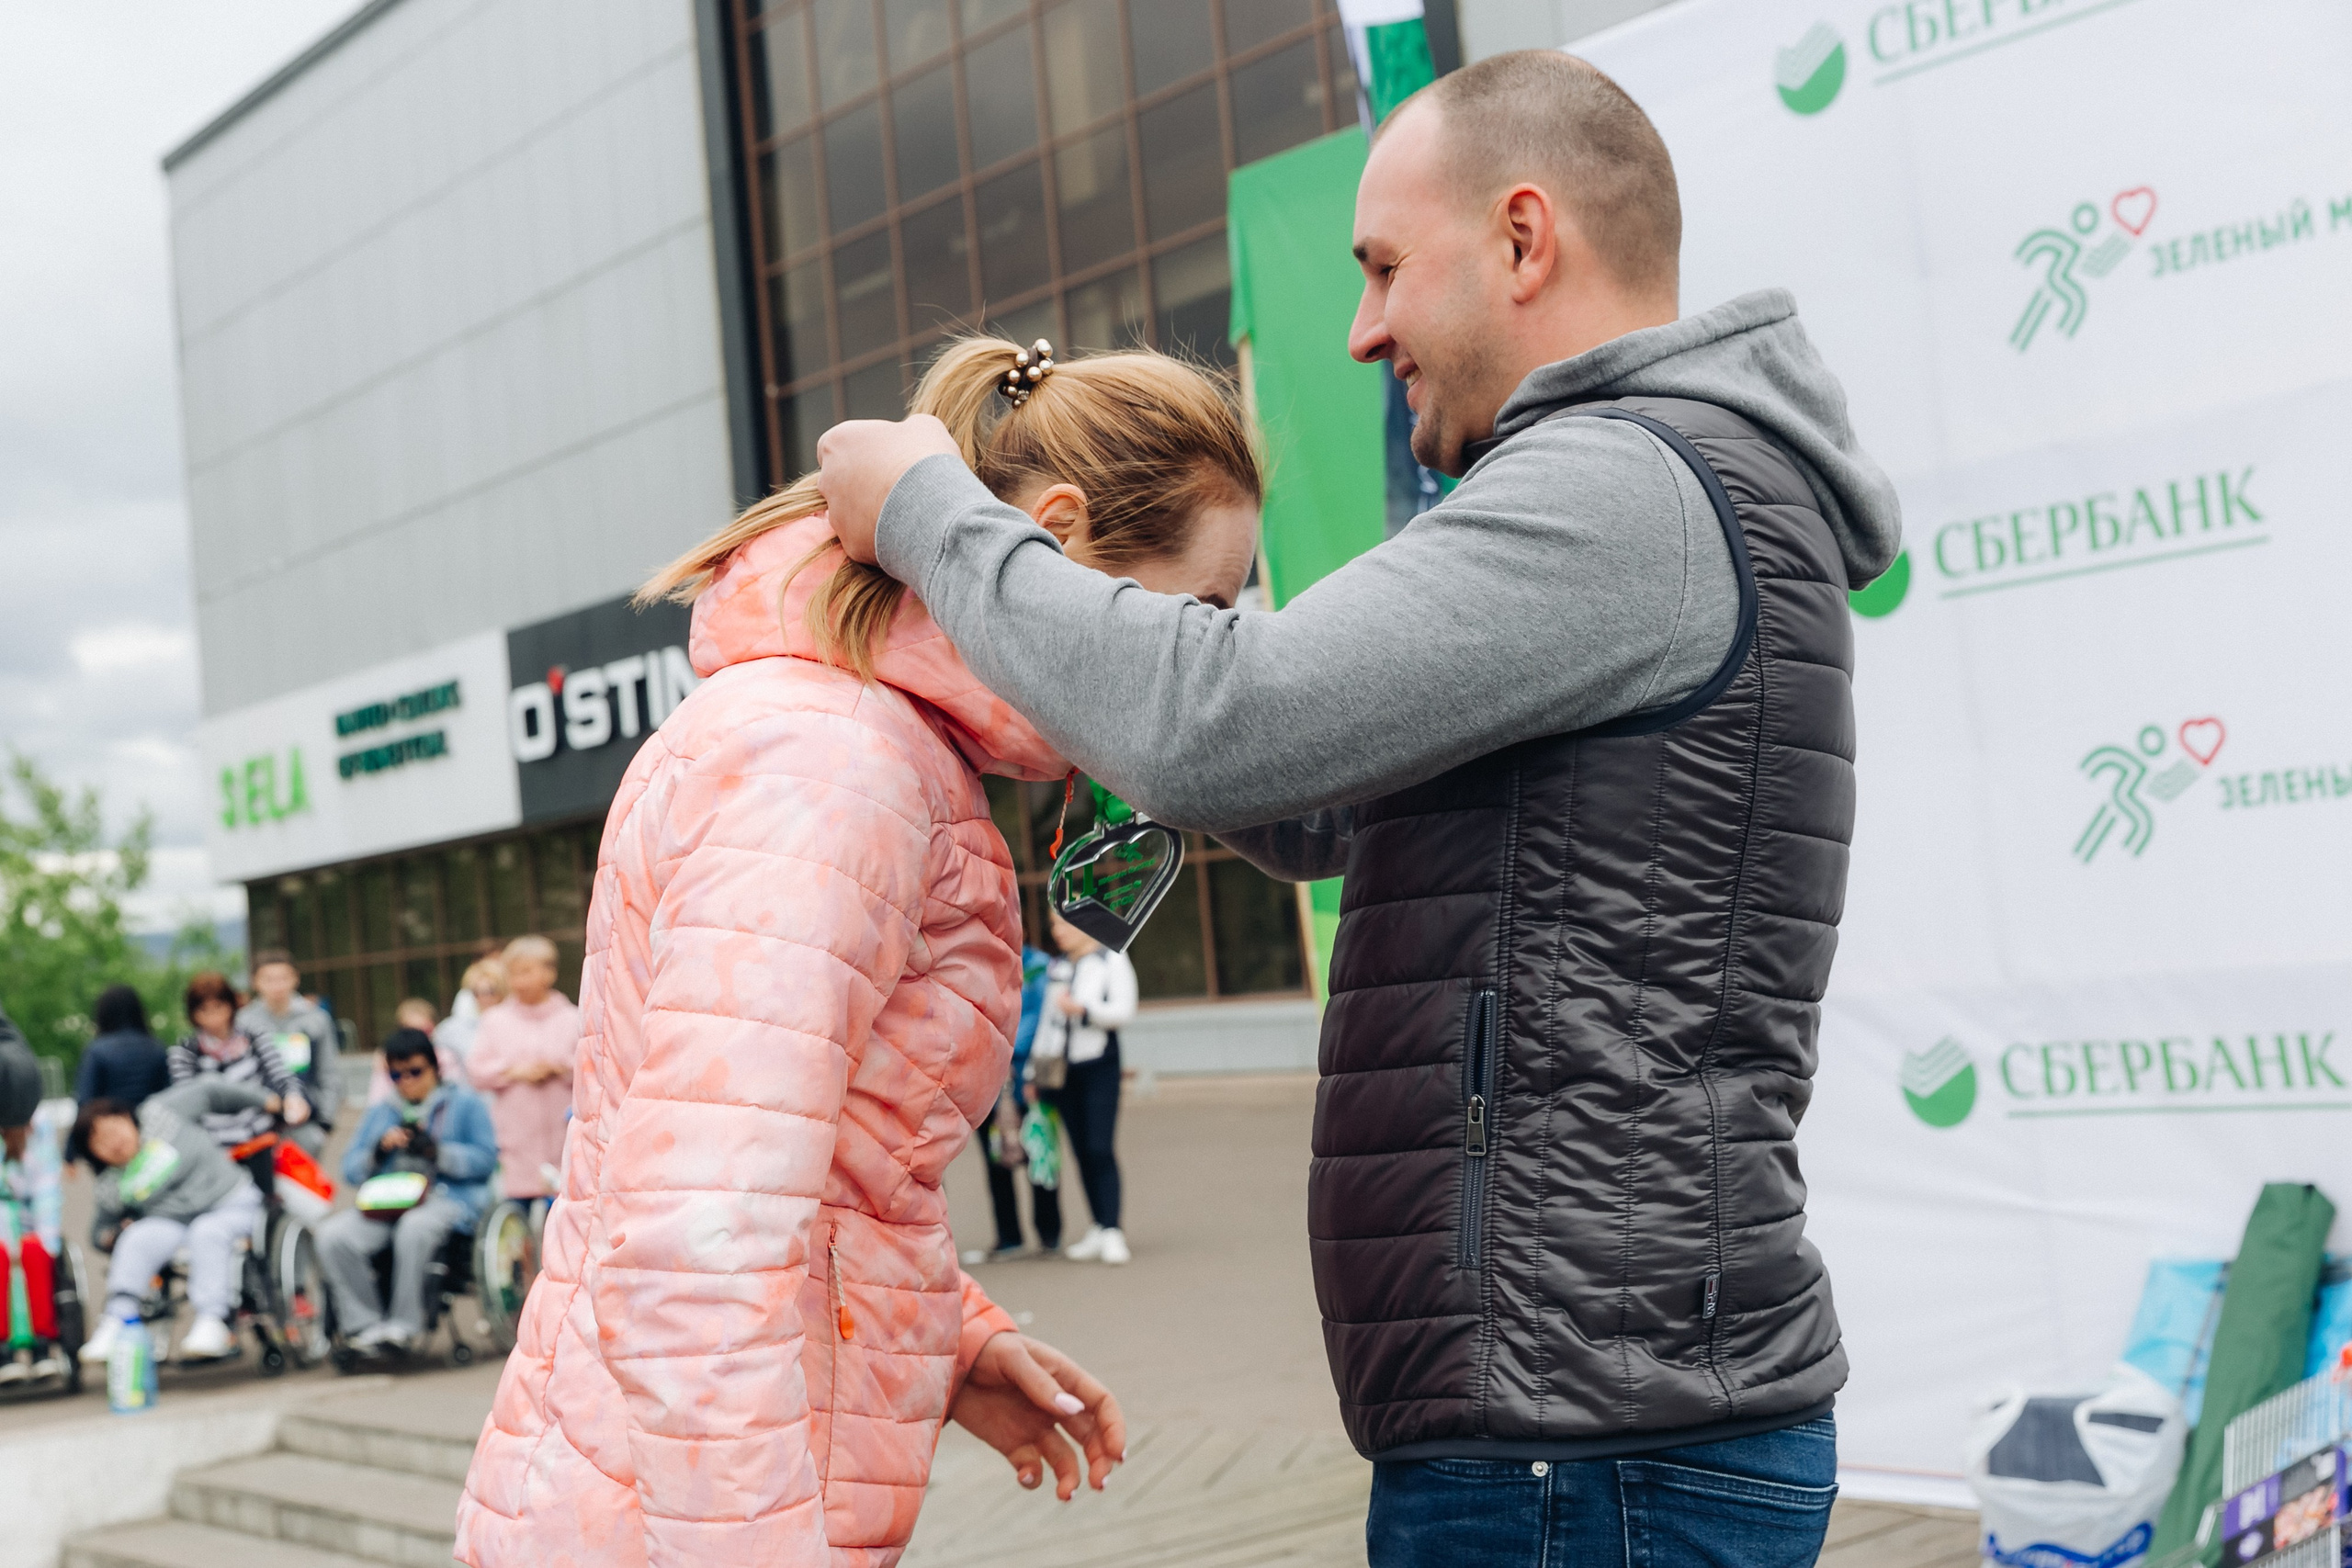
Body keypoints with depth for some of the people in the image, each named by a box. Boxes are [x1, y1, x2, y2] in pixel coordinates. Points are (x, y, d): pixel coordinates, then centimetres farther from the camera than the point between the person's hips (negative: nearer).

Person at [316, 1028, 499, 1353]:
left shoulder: (464, 1103, 14)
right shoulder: (379, 1113, 27)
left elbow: (486, 1157, 2)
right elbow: (351, 1170, 19)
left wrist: (439, 1152, -11)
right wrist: (377, 1151, -2)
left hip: (447, 1199, -4)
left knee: (413, 1228, -40)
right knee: (332, 1235, -25)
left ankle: (404, 1325, -28)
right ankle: (364, 1324, -20)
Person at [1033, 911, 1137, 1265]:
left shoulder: (1112, 960, 1)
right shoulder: (1056, 967, 17)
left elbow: (1124, 1009, -9)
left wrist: (1083, 1009, -23)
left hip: (1099, 1066, -5)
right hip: (1063, 1071, 5)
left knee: (1100, 1148, -13)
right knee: (1082, 1152, 4)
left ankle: (1112, 1231, -14)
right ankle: (1099, 1229, 9)